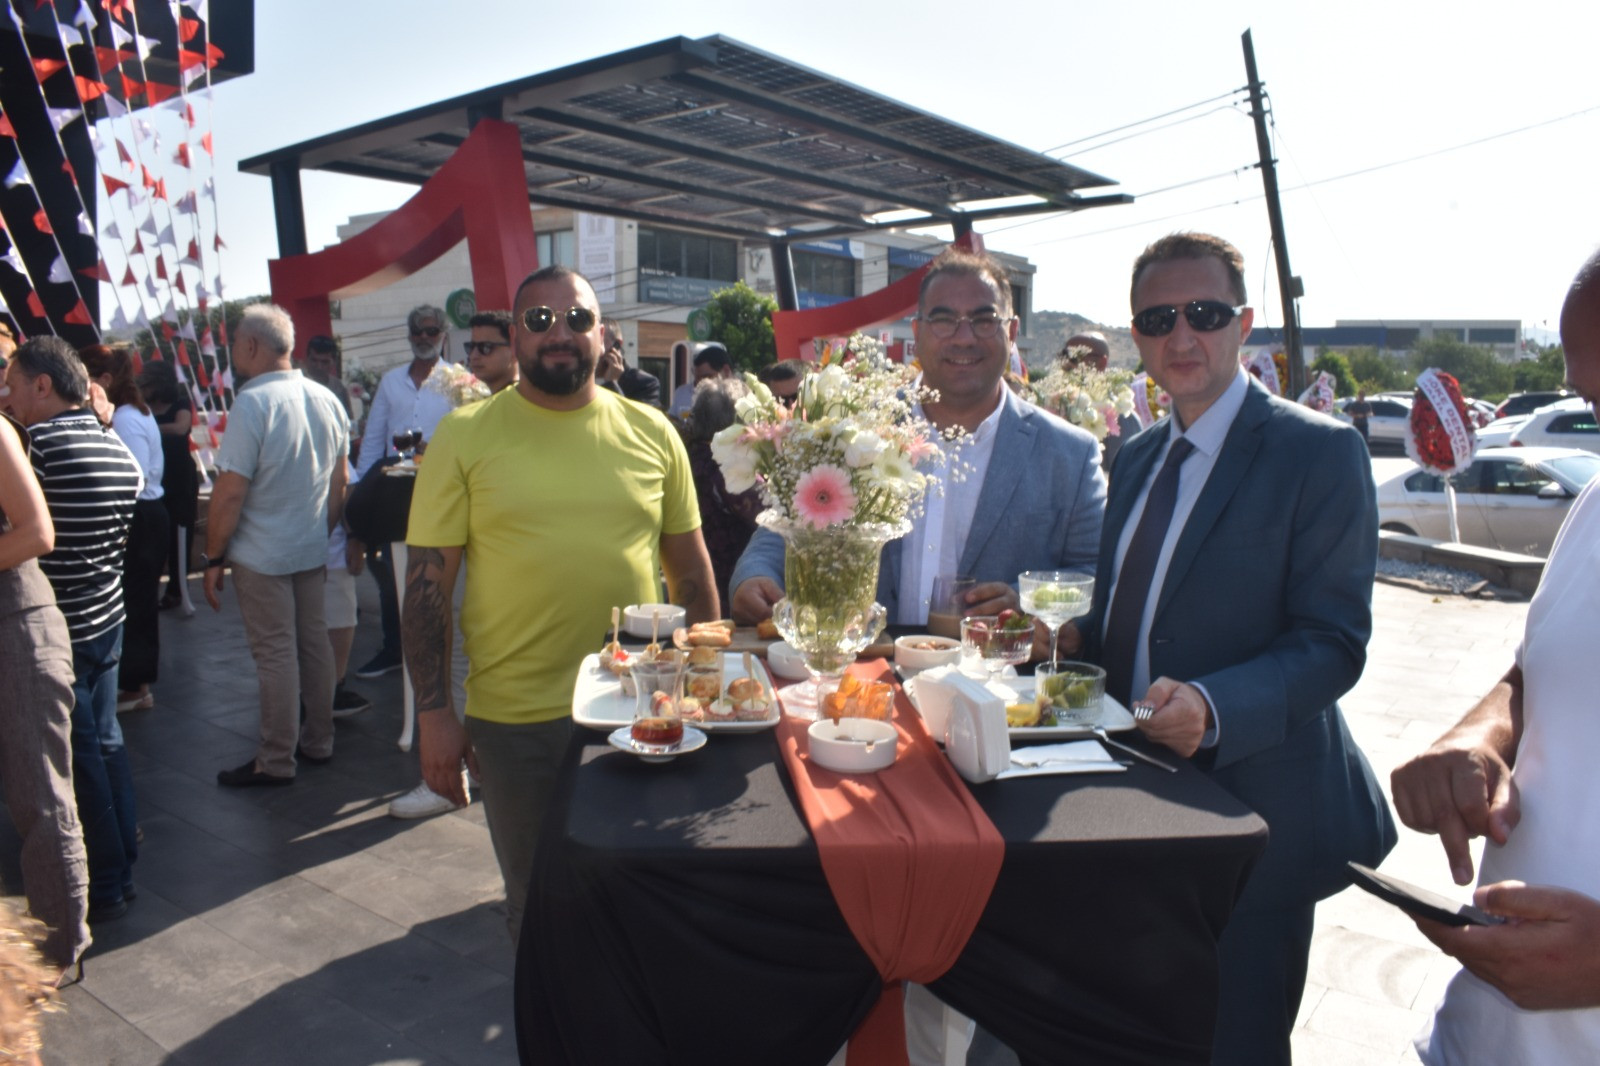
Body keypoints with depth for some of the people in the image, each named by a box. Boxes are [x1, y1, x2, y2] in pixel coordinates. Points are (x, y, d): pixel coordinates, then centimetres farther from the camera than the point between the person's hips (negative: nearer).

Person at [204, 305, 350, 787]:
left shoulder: (252, 403, -17)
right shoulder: (326, 400, 3)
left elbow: (230, 493, -18)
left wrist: (213, 557, -9)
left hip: (261, 556, -6)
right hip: (312, 549, 6)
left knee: (275, 655, 0)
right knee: (314, 643, 14)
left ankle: (276, 761, 11)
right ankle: (319, 741, 25)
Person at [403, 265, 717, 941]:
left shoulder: (651, 433, 3)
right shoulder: (464, 436, -3)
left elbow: (690, 567, 9)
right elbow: (428, 581, -3)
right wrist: (433, 712, -6)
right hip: (515, 719, -1)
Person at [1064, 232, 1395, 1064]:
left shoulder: (1319, 452, -13)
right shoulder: (1136, 457, 9)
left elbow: (1332, 644, -18)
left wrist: (1213, 707, -33)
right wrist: (1072, 636, -5)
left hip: (1251, 811, -6)